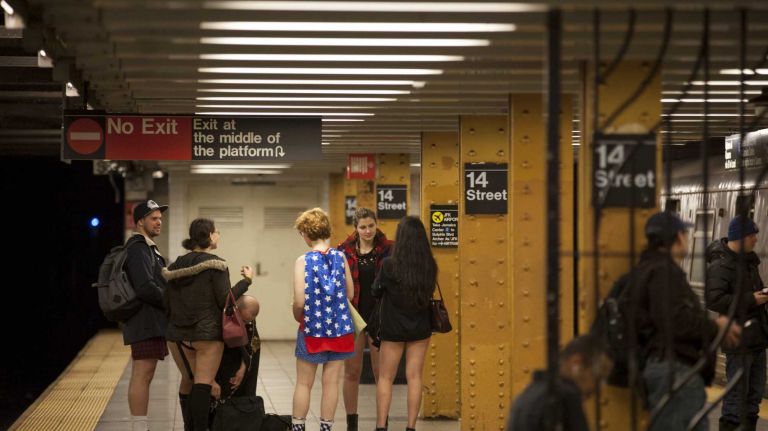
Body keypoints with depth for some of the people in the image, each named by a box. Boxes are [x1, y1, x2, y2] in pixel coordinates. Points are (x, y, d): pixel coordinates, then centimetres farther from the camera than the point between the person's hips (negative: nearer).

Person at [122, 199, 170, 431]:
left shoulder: (147, 248, 20)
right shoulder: (138, 249, -12)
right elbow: (145, 288, -22)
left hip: (148, 323, 11)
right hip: (146, 323, -11)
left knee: (141, 377, 11)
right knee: (142, 376, -10)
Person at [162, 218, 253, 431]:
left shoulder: (176, 266, 9)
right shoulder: (215, 265, -10)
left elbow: (168, 302, 10)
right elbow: (224, 300, -14)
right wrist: (246, 280, -3)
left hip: (178, 334, 6)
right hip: (207, 333, -6)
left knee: (187, 380, 16)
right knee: (204, 382, -7)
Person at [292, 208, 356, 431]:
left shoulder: (304, 260, -12)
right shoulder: (340, 257, -2)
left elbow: (299, 301, -15)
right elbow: (350, 293, 7)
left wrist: (298, 317, 4)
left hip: (312, 328, -3)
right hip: (339, 328, 3)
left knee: (304, 383, 8)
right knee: (331, 382, 8)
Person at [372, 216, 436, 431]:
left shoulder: (389, 264, -17)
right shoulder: (429, 266, -7)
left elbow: (377, 292, -2)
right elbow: (429, 294, 7)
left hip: (393, 328, -2)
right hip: (420, 328, 2)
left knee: (385, 378, 9)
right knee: (414, 377, 8)